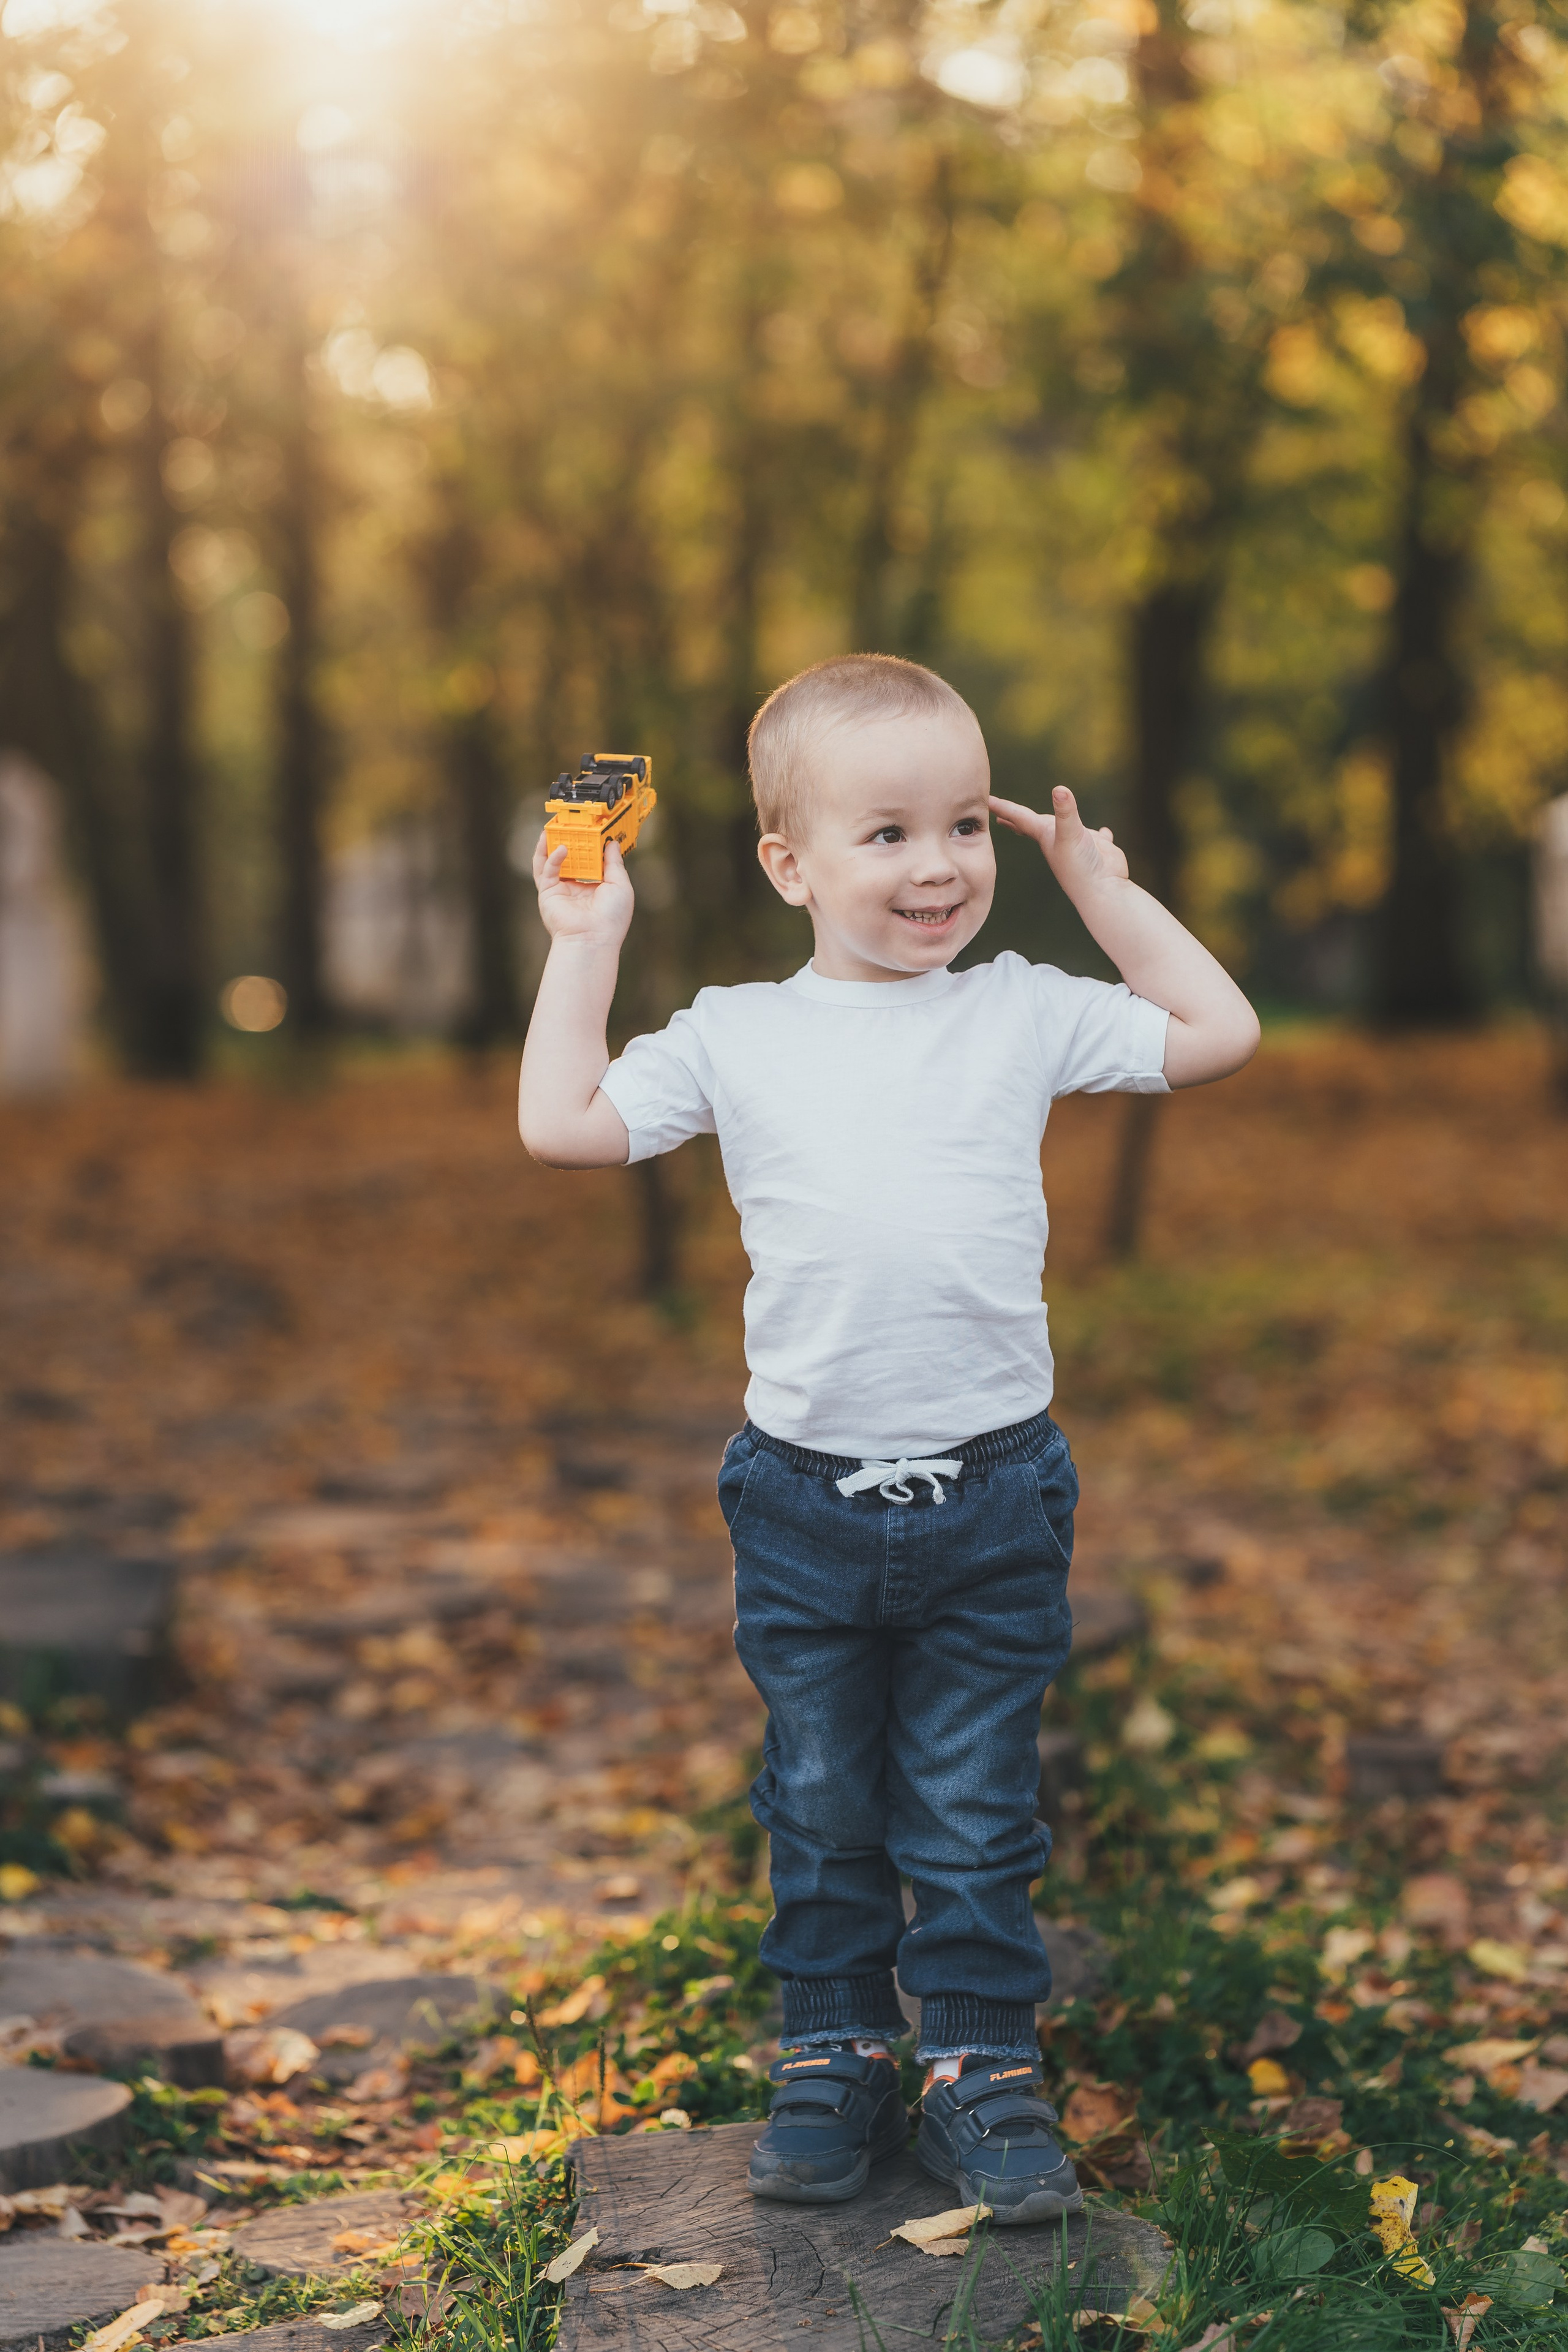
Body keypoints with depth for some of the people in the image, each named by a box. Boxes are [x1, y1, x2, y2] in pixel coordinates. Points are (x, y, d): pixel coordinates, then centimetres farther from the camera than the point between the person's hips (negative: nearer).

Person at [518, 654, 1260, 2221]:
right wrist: (584, 943, 3)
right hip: (804, 1500, 1)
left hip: (993, 1494, 0)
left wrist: (1107, 892, 7)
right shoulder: (735, 1038, 2)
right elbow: (563, 1126, 2)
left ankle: (984, 2064, 20)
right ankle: (833, 2053, 27)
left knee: (976, 1814, 8)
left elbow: (1217, 1035, 8)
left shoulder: (1025, 1015, 3)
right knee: (821, 1808, 13)